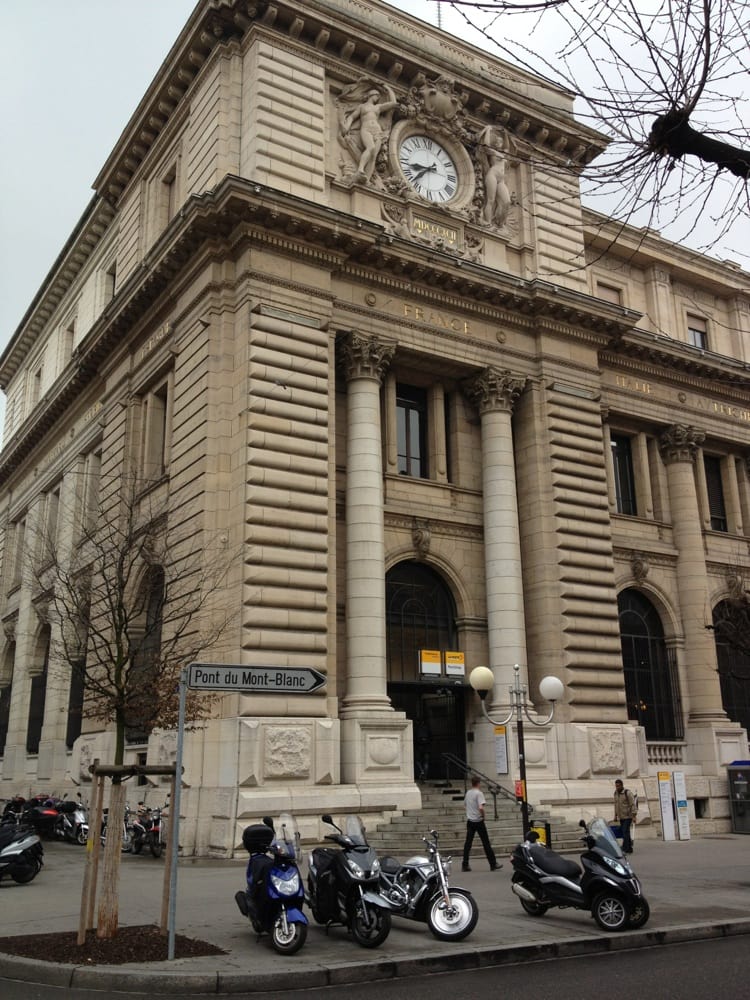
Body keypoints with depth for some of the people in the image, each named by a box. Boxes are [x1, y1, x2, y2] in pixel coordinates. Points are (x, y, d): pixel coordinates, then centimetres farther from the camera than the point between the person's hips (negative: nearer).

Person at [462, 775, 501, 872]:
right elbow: (481, 807, -24)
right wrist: (483, 815, -8)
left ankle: (465, 865, 5)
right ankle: (493, 864, 9)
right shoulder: (479, 793, -13)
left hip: (469, 821, 6)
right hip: (478, 821, -6)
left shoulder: (468, 793, 8)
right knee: (486, 843, 3)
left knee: (468, 843, 6)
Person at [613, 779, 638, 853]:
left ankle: (625, 849, -15)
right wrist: (615, 815, 16)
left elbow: (633, 805, -14)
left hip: (628, 816, -7)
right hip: (621, 817, 7)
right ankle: (629, 849, 17)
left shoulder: (627, 793, -12)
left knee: (625, 832, -14)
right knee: (625, 833, 9)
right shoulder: (616, 793, 9)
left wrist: (634, 816, -19)